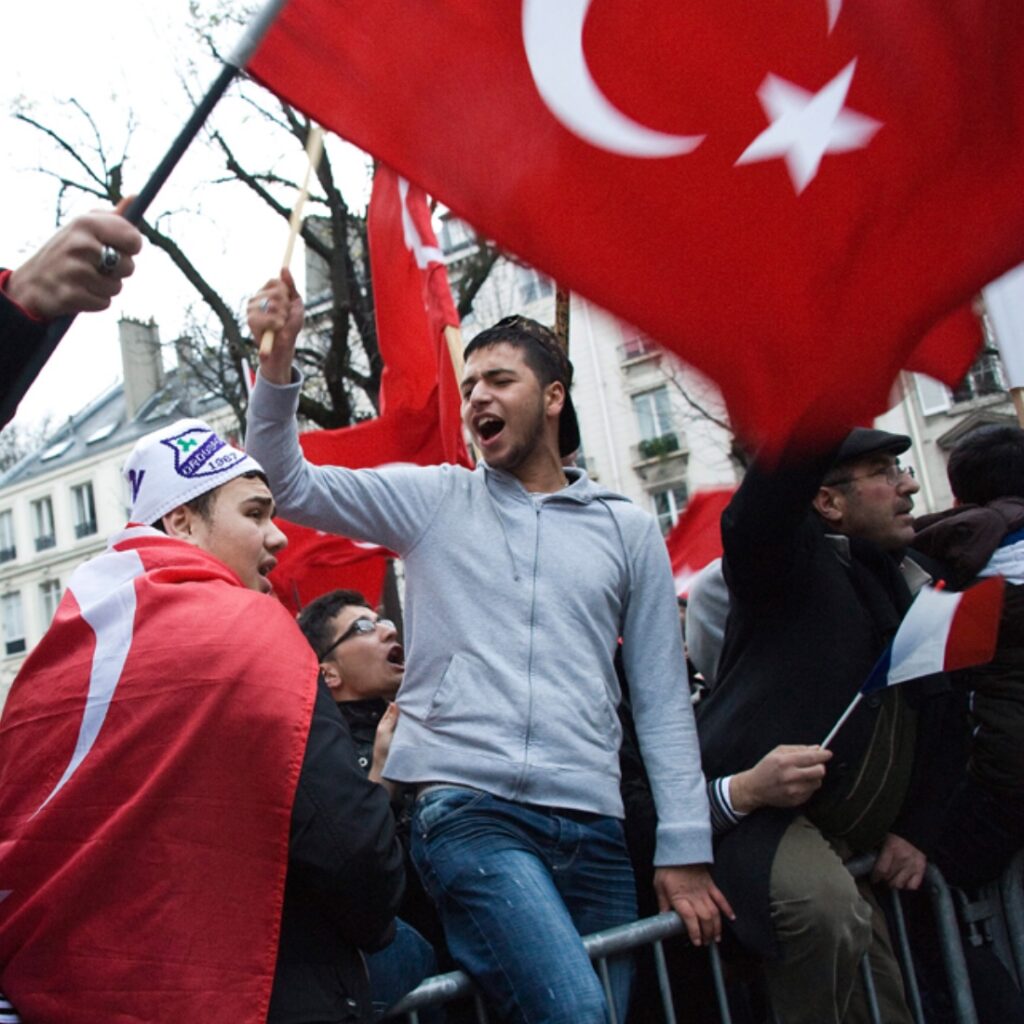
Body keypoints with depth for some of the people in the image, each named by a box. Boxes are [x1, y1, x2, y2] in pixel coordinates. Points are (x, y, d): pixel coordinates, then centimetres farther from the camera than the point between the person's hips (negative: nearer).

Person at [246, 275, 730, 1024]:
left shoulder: (629, 530, 12)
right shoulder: (433, 498, 11)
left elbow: (662, 700, 11)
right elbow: (290, 484, 3)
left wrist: (684, 851, 5)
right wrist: (279, 360, -11)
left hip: (592, 825, 3)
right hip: (465, 805, -3)